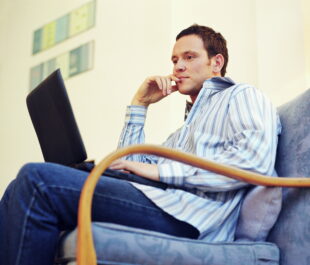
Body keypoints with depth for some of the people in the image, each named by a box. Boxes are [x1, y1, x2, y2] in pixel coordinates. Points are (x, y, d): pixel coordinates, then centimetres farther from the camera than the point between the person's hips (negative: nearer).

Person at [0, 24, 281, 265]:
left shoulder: (242, 96, 11)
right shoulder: (181, 134, 35)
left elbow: (255, 159, -11)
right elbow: (128, 165, 27)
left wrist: (161, 171, -11)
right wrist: (139, 105, 24)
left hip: (187, 214, -8)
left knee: (38, 178, -22)